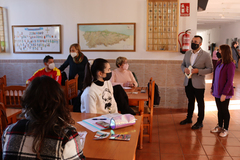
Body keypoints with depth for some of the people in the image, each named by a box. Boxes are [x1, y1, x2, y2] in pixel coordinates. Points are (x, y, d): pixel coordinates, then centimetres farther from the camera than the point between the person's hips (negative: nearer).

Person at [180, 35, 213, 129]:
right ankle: (189, 118, 35)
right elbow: (183, 64, 15)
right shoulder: (187, 53, 8)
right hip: (188, 82, 5)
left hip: (198, 83, -5)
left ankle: (200, 122, 20)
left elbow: (210, 69, -9)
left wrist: (198, 71, -22)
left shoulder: (206, 55, -9)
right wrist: (184, 69, -8)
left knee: (200, 102, 7)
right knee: (190, 101, 20)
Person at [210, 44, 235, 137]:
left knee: (224, 111, 7)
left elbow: (230, 81, -18)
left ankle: (225, 129, 23)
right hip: (217, 91, 7)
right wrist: (212, 88, 14)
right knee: (219, 110, 17)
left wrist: (224, 94, -19)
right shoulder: (219, 63, 6)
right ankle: (219, 127, 32)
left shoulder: (230, 65, -17)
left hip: (224, 93, -7)